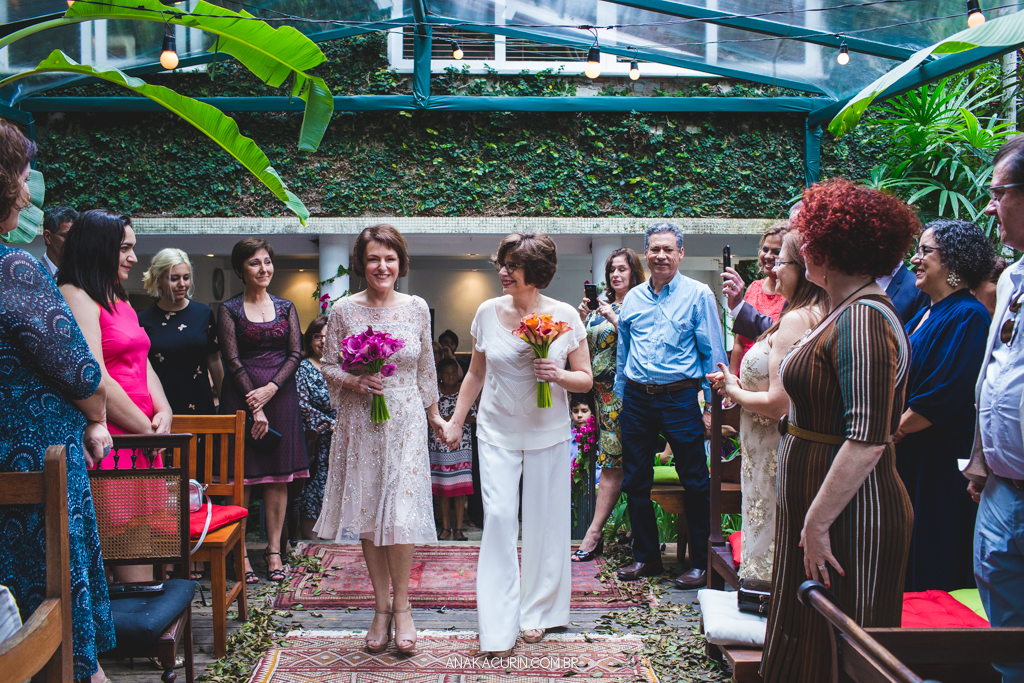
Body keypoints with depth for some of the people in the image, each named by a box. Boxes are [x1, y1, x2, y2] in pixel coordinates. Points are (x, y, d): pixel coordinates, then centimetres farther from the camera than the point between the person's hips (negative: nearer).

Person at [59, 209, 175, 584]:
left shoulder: (119, 300, 21)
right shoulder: (75, 296, -8)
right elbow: (95, 379, -16)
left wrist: (163, 412, 1)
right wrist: (147, 428, -8)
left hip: (144, 438, 9)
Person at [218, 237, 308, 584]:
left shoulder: (286, 307, 12)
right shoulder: (229, 309, 2)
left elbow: (295, 354, 4)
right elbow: (232, 361, -5)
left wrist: (270, 389, -11)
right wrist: (254, 408, -12)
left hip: (281, 396, 3)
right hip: (242, 396, -3)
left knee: (279, 476, 3)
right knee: (241, 476, -3)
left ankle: (274, 550, 10)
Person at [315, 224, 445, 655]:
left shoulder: (417, 308, 2)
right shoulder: (344, 310, -1)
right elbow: (329, 368, 4)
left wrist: (433, 414, 19)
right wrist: (356, 382, -16)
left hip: (406, 419, 0)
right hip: (361, 421, 0)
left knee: (401, 511, -6)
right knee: (367, 511, 5)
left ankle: (401, 607, 10)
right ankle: (381, 607, 17)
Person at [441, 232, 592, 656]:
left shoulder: (564, 316, -4)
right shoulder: (488, 312, 1)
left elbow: (586, 379, 2)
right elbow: (476, 373, 12)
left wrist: (559, 375, -18)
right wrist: (455, 421, 11)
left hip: (548, 433, 0)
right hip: (498, 430, 1)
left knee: (543, 521, 6)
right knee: (498, 516, -7)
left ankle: (537, 612, 24)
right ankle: (499, 626, -1)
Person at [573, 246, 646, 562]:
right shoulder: (600, 305, 16)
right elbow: (582, 347, 16)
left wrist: (613, 318, -15)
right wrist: (582, 319, 1)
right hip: (602, 390, 6)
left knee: (612, 461, -6)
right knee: (611, 460, 8)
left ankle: (594, 533, -6)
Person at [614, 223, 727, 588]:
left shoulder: (698, 294, -1)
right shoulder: (632, 298, 11)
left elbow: (713, 354, -3)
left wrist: (711, 406, -7)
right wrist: (621, 398, 16)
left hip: (679, 398, -4)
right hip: (636, 399, 5)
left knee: (695, 483, 0)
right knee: (635, 482, 9)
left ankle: (701, 562, 12)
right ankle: (646, 556, 23)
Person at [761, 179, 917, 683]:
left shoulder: (864, 320, -20)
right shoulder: (844, 313, 11)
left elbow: (867, 440, -27)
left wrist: (818, 523, -25)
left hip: (851, 515, -10)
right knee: (804, 642, 18)